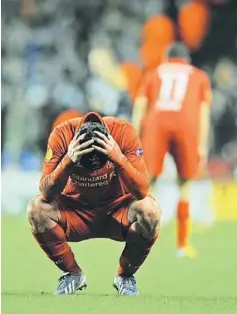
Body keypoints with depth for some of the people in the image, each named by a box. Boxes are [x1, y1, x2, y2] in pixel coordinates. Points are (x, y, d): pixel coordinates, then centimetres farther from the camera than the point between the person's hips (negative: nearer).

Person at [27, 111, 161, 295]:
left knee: (150, 211, -31)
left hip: (117, 210, -1)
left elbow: (141, 191, -29)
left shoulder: (124, 132, -25)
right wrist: (68, 161, -41)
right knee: (37, 210, -27)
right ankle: (72, 273, -3)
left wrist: (119, 158, -43)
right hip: (75, 209, 1)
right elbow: (46, 194, -26)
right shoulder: (62, 135, -23)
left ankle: (125, 276, -5)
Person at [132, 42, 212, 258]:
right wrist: (202, 146, 10)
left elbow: (139, 109, 14)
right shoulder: (200, 77, 24)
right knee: (185, 186, 12)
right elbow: (203, 113, 13)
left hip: (156, 125, 0)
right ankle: (183, 244, 10)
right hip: (186, 126, 0)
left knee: (147, 184, 2)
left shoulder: (153, 75, 25)